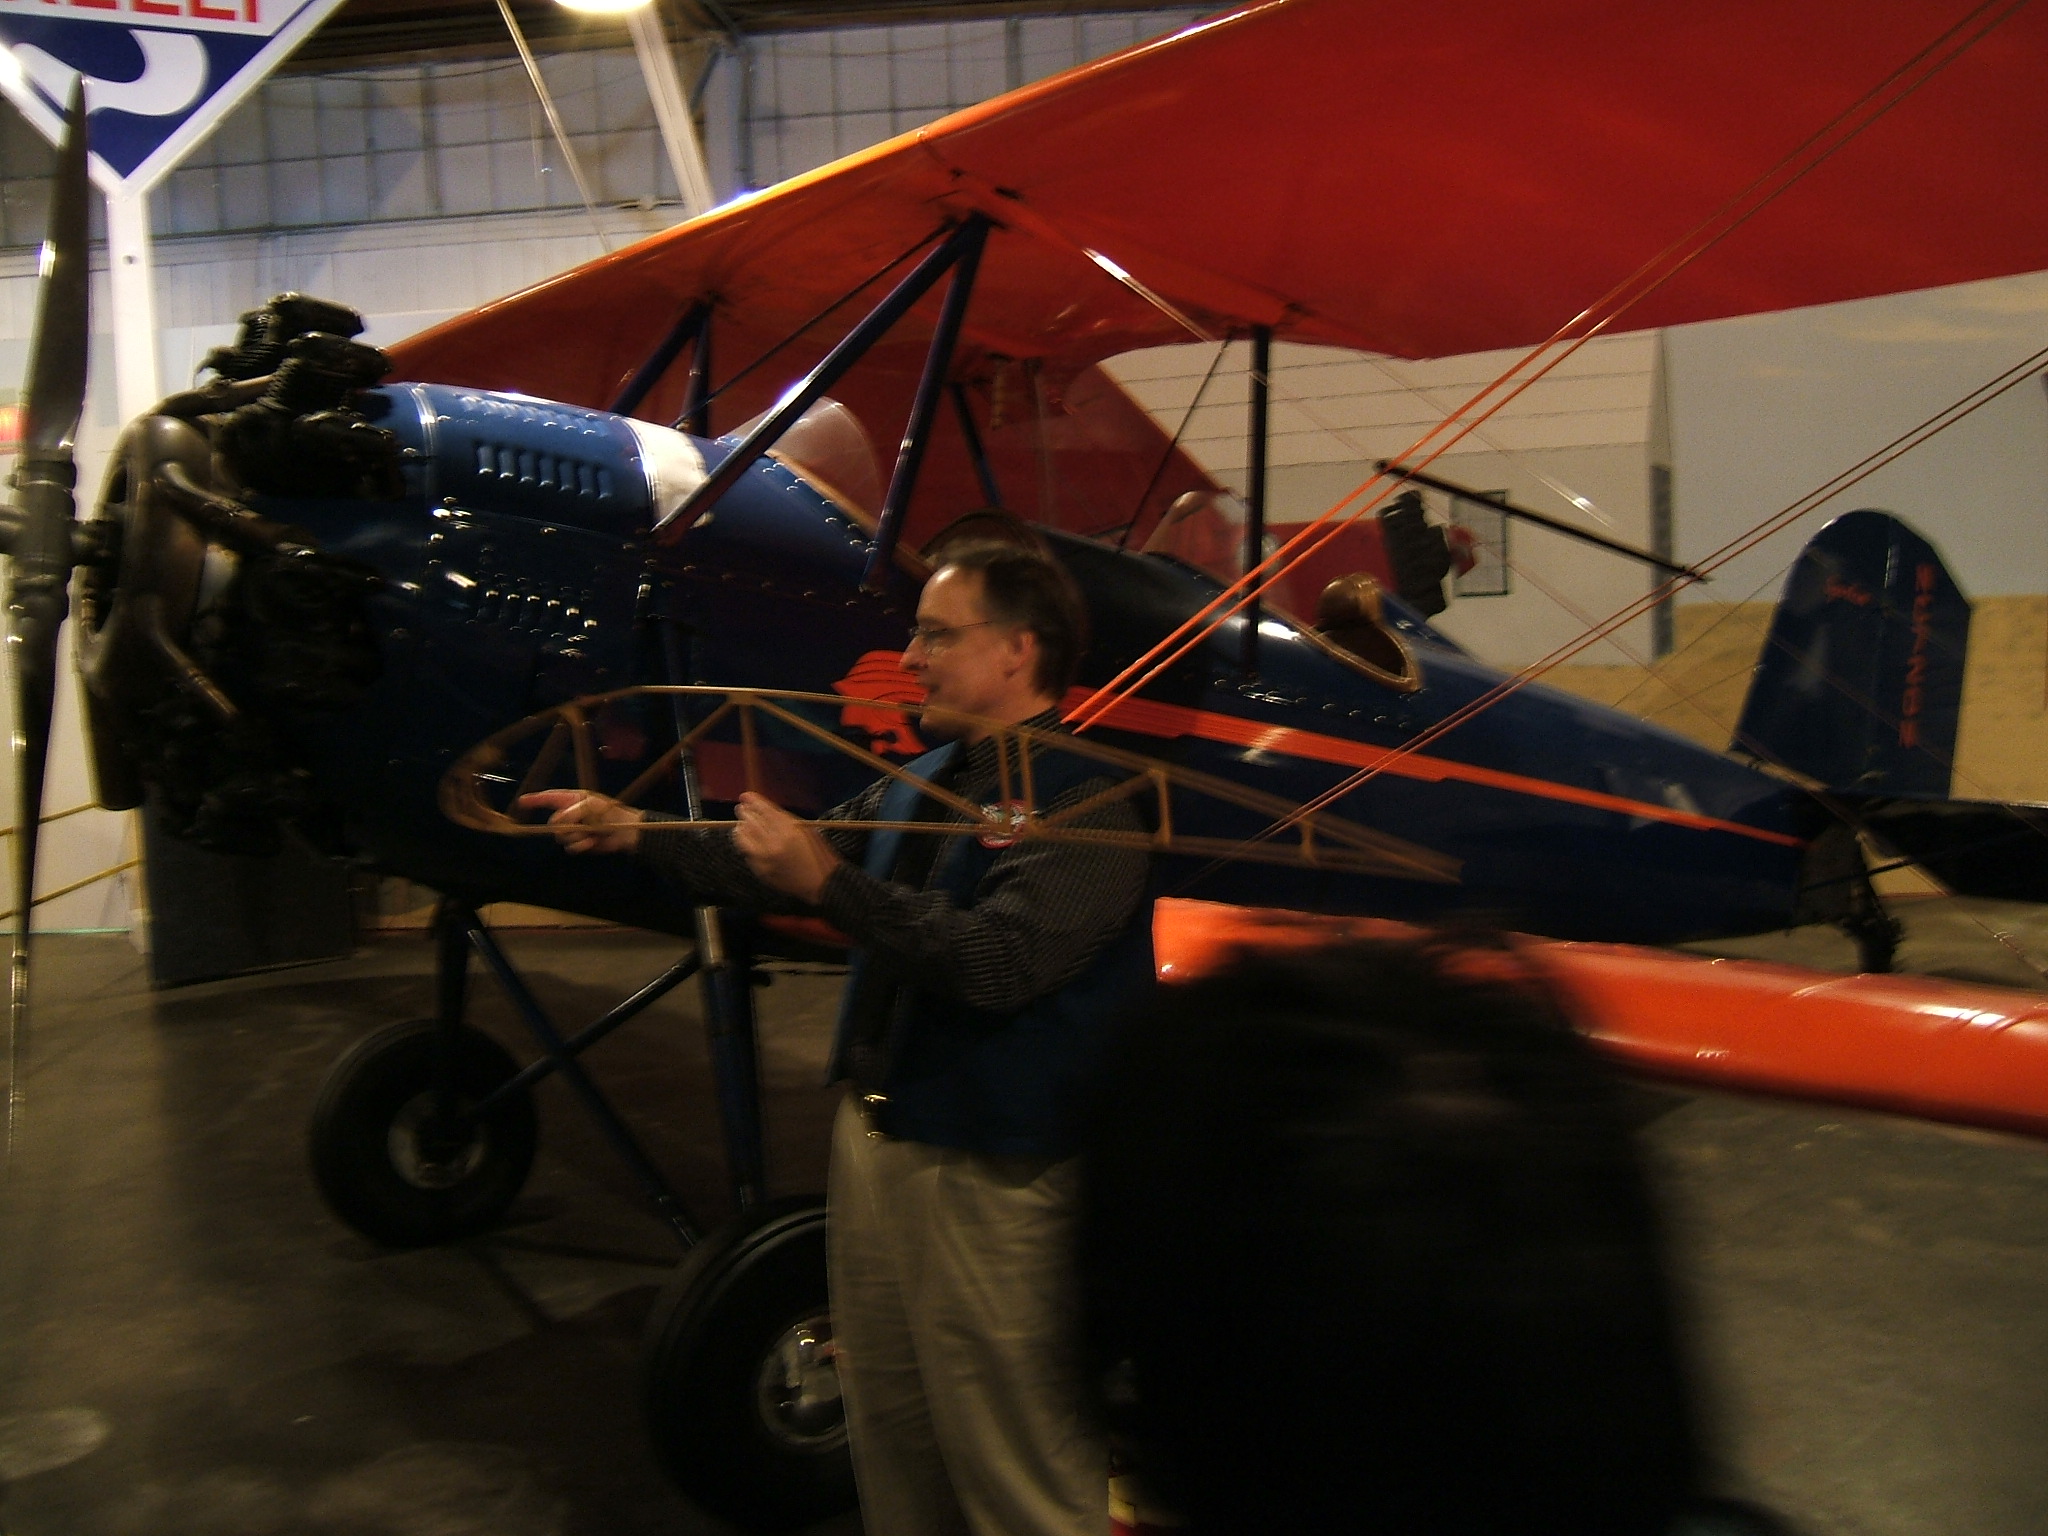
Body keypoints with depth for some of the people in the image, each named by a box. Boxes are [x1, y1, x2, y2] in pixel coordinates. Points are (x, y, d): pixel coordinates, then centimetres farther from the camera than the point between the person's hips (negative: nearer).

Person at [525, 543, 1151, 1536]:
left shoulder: (1084, 807, -17)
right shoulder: (924, 784, 10)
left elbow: (996, 960, -30)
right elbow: (779, 868, 18)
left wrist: (828, 882, -29)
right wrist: (637, 836, 10)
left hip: (989, 1180, -8)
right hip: (873, 1135, 9)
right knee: (888, 1429, 24)